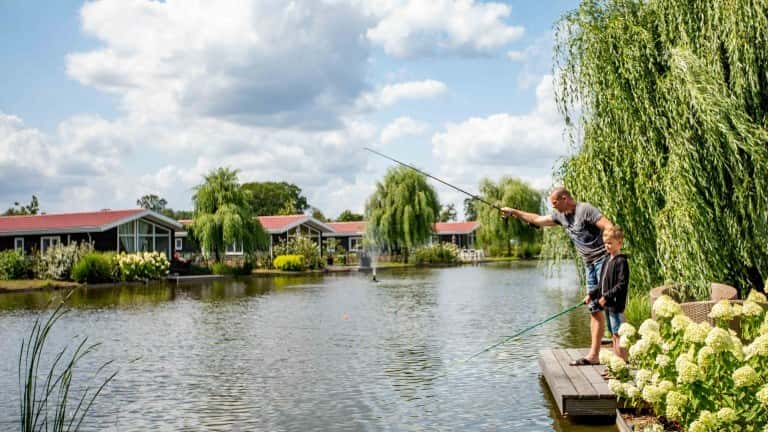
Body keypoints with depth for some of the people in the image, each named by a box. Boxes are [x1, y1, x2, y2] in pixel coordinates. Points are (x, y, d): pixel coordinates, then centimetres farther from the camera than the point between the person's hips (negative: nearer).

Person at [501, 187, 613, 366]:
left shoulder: (585, 209, -11)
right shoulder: (561, 215, 14)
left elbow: (610, 228, -18)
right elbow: (537, 219, 27)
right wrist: (513, 212, 29)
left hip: (604, 259, -8)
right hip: (590, 265, 8)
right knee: (595, 310, 7)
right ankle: (594, 354, 8)